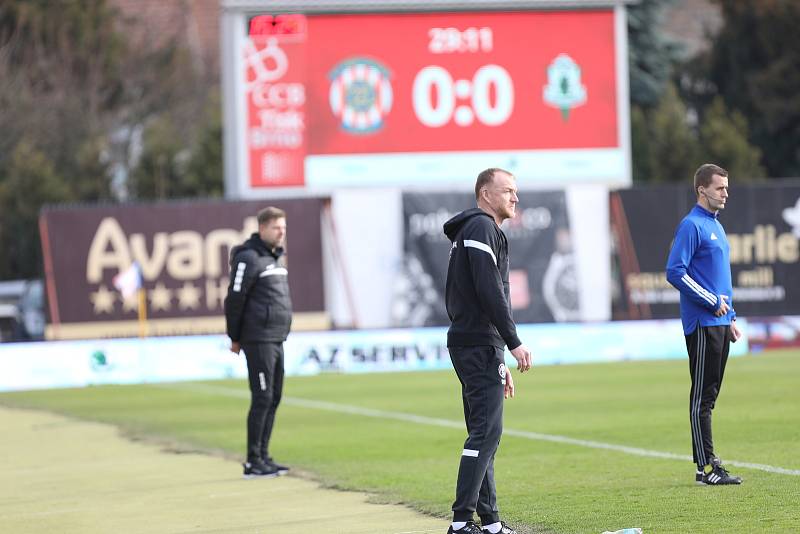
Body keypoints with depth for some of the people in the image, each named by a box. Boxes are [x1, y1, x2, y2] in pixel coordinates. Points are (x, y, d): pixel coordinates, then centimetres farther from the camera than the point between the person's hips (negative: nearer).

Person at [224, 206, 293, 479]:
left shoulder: (278, 257, 16)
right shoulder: (249, 258, -12)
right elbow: (234, 299, -13)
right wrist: (235, 338, -10)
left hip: (276, 340, 9)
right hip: (258, 341, -9)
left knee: (273, 399, 10)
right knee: (262, 399, -8)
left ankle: (263, 457, 17)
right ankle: (253, 462, -5)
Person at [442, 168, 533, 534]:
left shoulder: (483, 230, 24)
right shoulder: (481, 227, -8)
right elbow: (489, 291, -19)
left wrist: (499, 363, 24)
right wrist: (514, 343, -19)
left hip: (472, 346, 11)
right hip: (479, 346, -11)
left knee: (484, 434, 10)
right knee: (486, 431, -14)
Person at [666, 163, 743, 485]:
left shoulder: (716, 226, 18)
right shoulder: (691, 225, -10)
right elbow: (675, 272, -18)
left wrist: (731, 317, 19)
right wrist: (713, 302, -15)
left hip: (720, 323, 9)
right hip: (702, 324, -9)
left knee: (709, 395, 10)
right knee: (703, 396, -7)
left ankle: (710, 464, 12)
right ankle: (705, 467, -6)